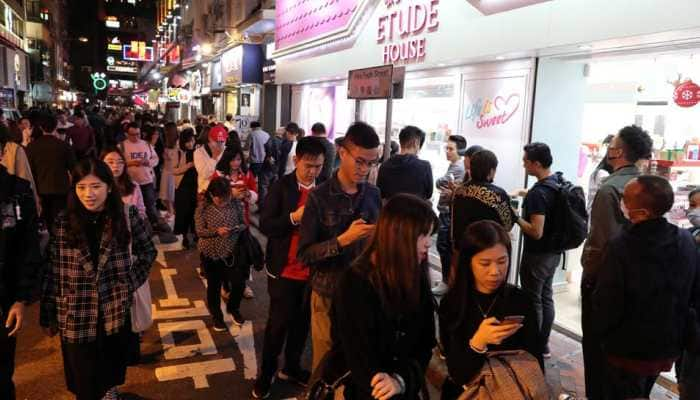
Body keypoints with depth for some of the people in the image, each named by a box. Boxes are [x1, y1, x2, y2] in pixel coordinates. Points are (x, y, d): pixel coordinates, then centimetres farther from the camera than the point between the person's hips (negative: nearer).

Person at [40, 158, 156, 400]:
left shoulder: (127, 216, -7)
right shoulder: (64, 222, -7)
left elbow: (148, 251, 7)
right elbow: (52, 273, -3)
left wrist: (132, 281, -3)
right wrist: (48, 316, -1)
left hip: (116, 313, 1)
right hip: (77, 317, 0)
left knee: (111, 375, 20)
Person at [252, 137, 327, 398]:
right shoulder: (281, 187, -7)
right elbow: (265, 225, -11)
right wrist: (293, 217, -25)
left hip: (313, 270, 3)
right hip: (285, 269, -3)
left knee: (302, 322, 16)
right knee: (278, 323, 6)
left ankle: (292, 367, 35)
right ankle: (266, 373, 26)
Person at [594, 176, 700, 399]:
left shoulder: (620, 246, -29)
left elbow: (606, 304, -22)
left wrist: (601, 333, -2)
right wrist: (675, 330, 15)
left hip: (628, 352, -5)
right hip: (669, 348, 5)